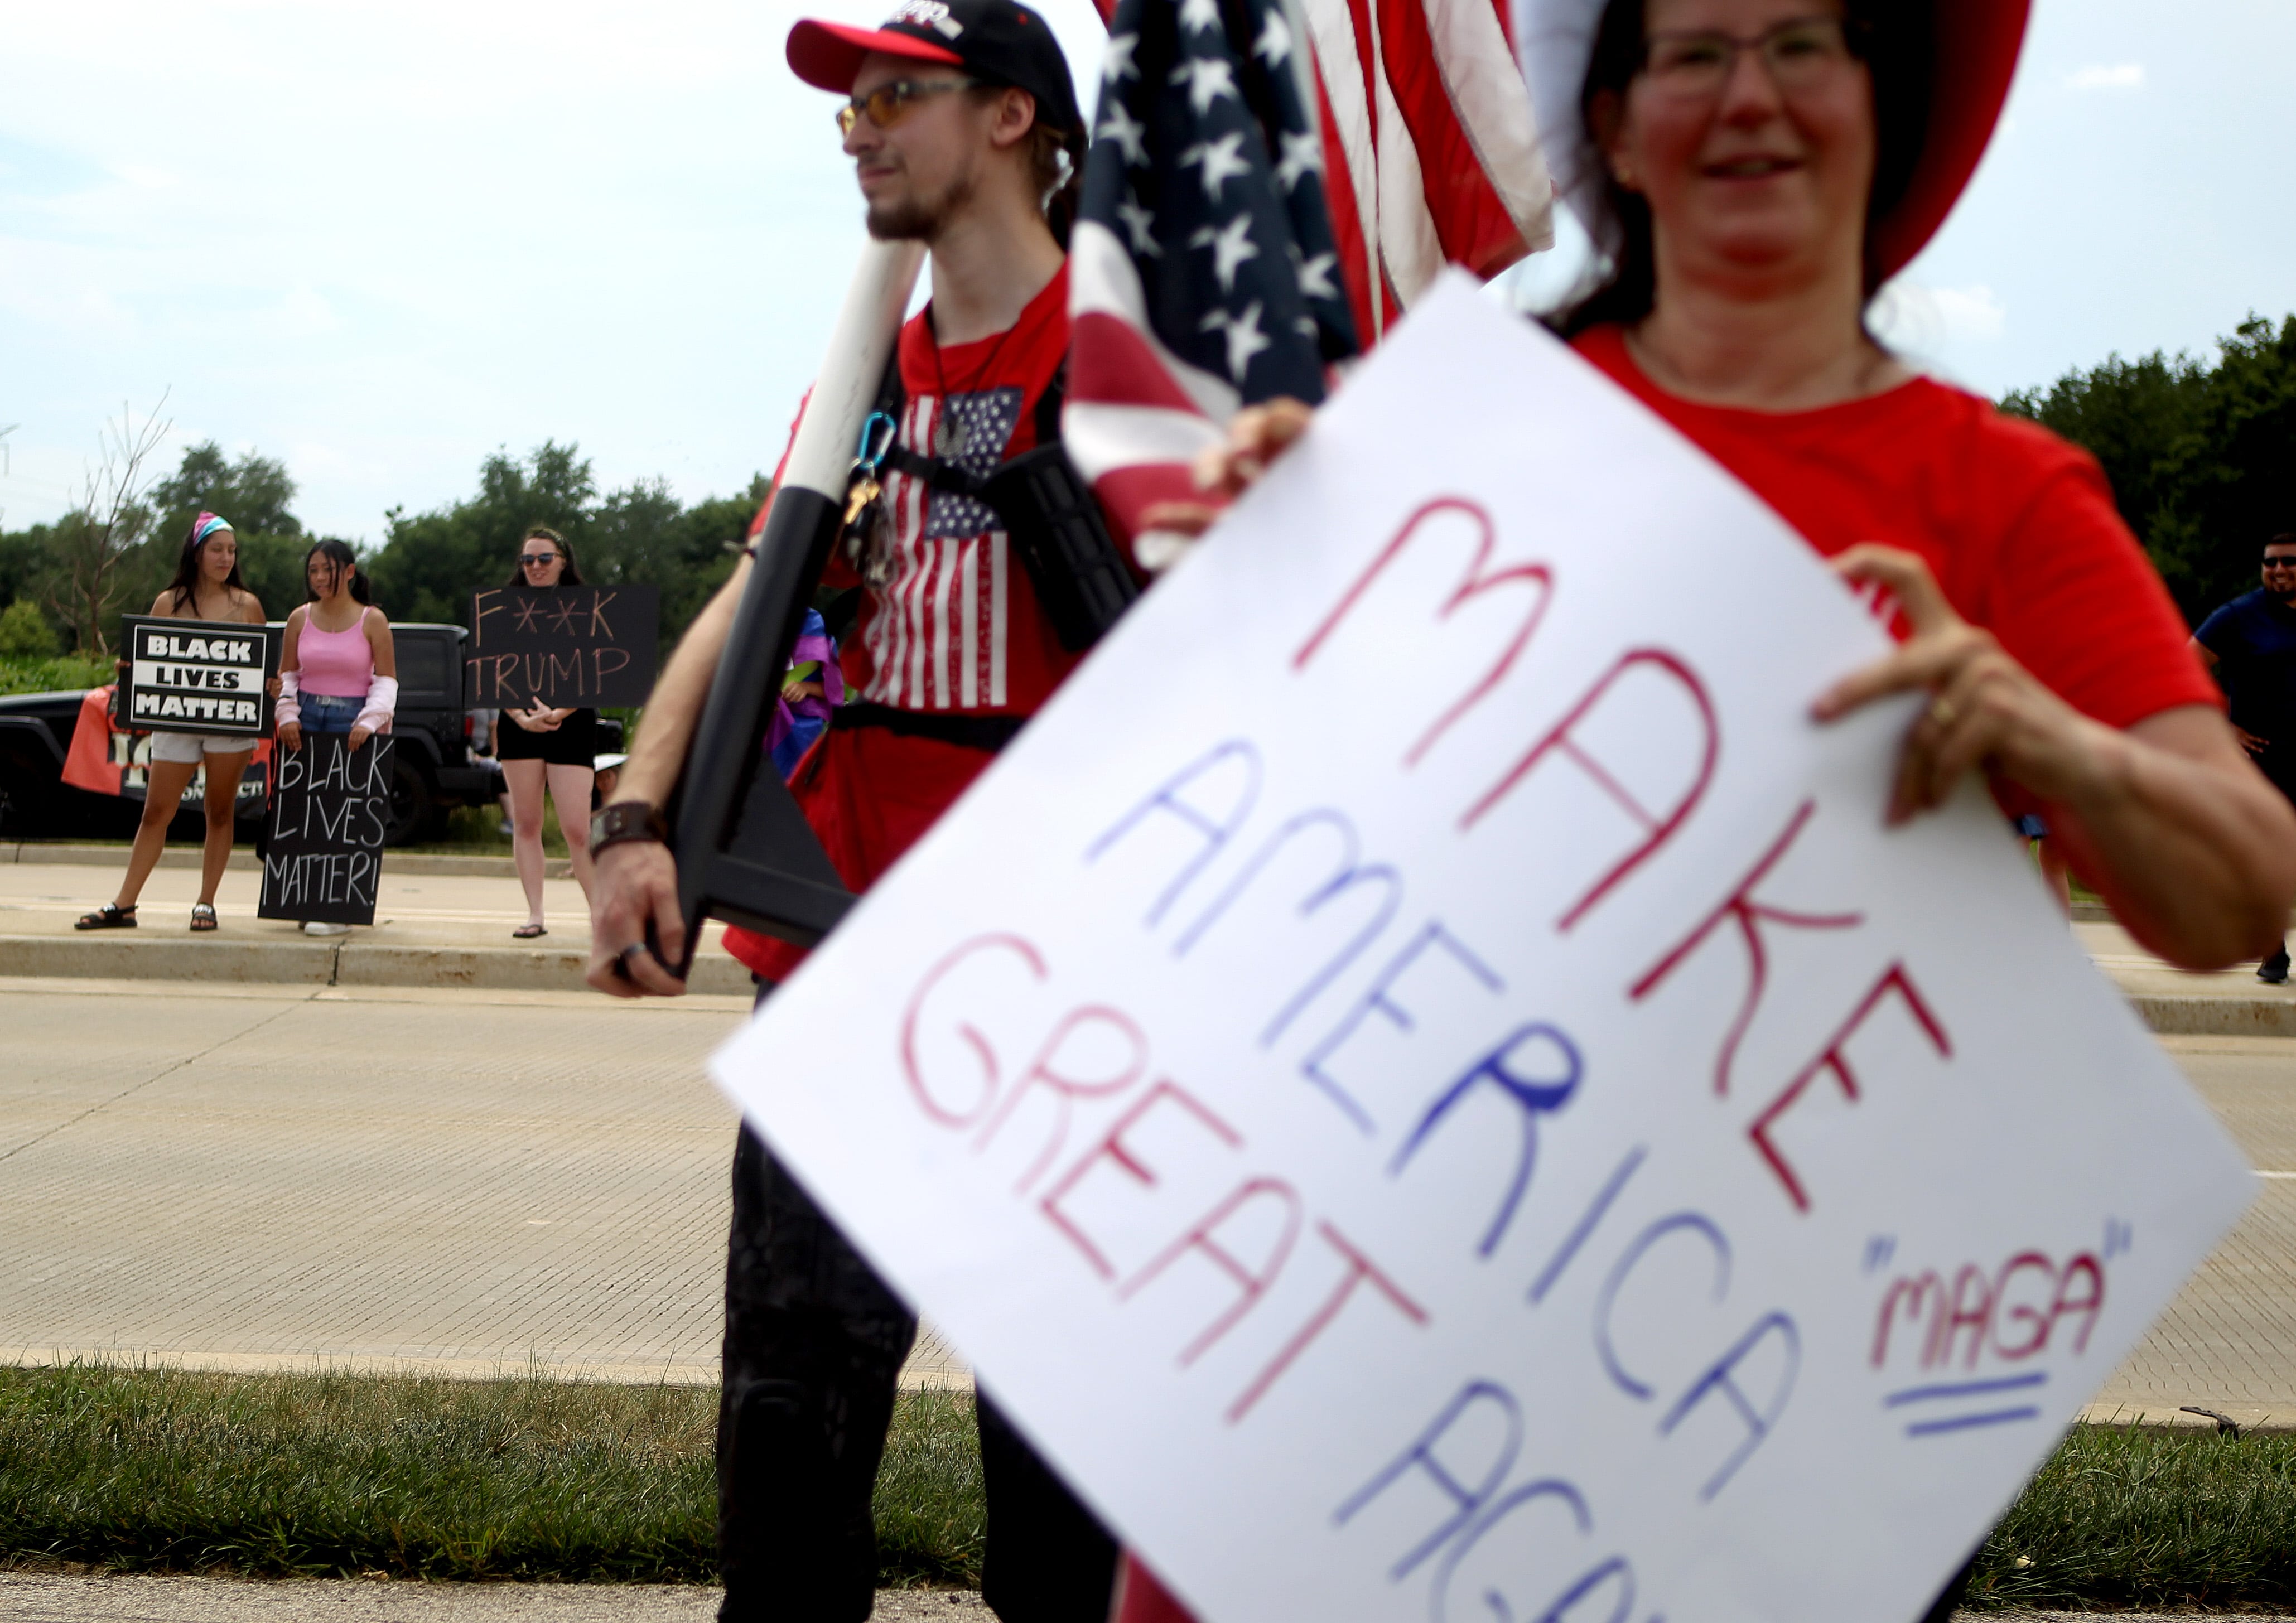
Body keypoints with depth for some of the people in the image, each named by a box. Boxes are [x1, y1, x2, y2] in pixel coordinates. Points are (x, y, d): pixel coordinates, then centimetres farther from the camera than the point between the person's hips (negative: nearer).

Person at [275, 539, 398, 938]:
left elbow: (386, 680, -1)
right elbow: (287, 675, 13)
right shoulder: (300, 618, 9)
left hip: (353, 723, -3)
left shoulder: (372, 620, 0)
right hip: (307, 722, 4)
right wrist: (287, 715, -3)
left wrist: (369, 722, -14)